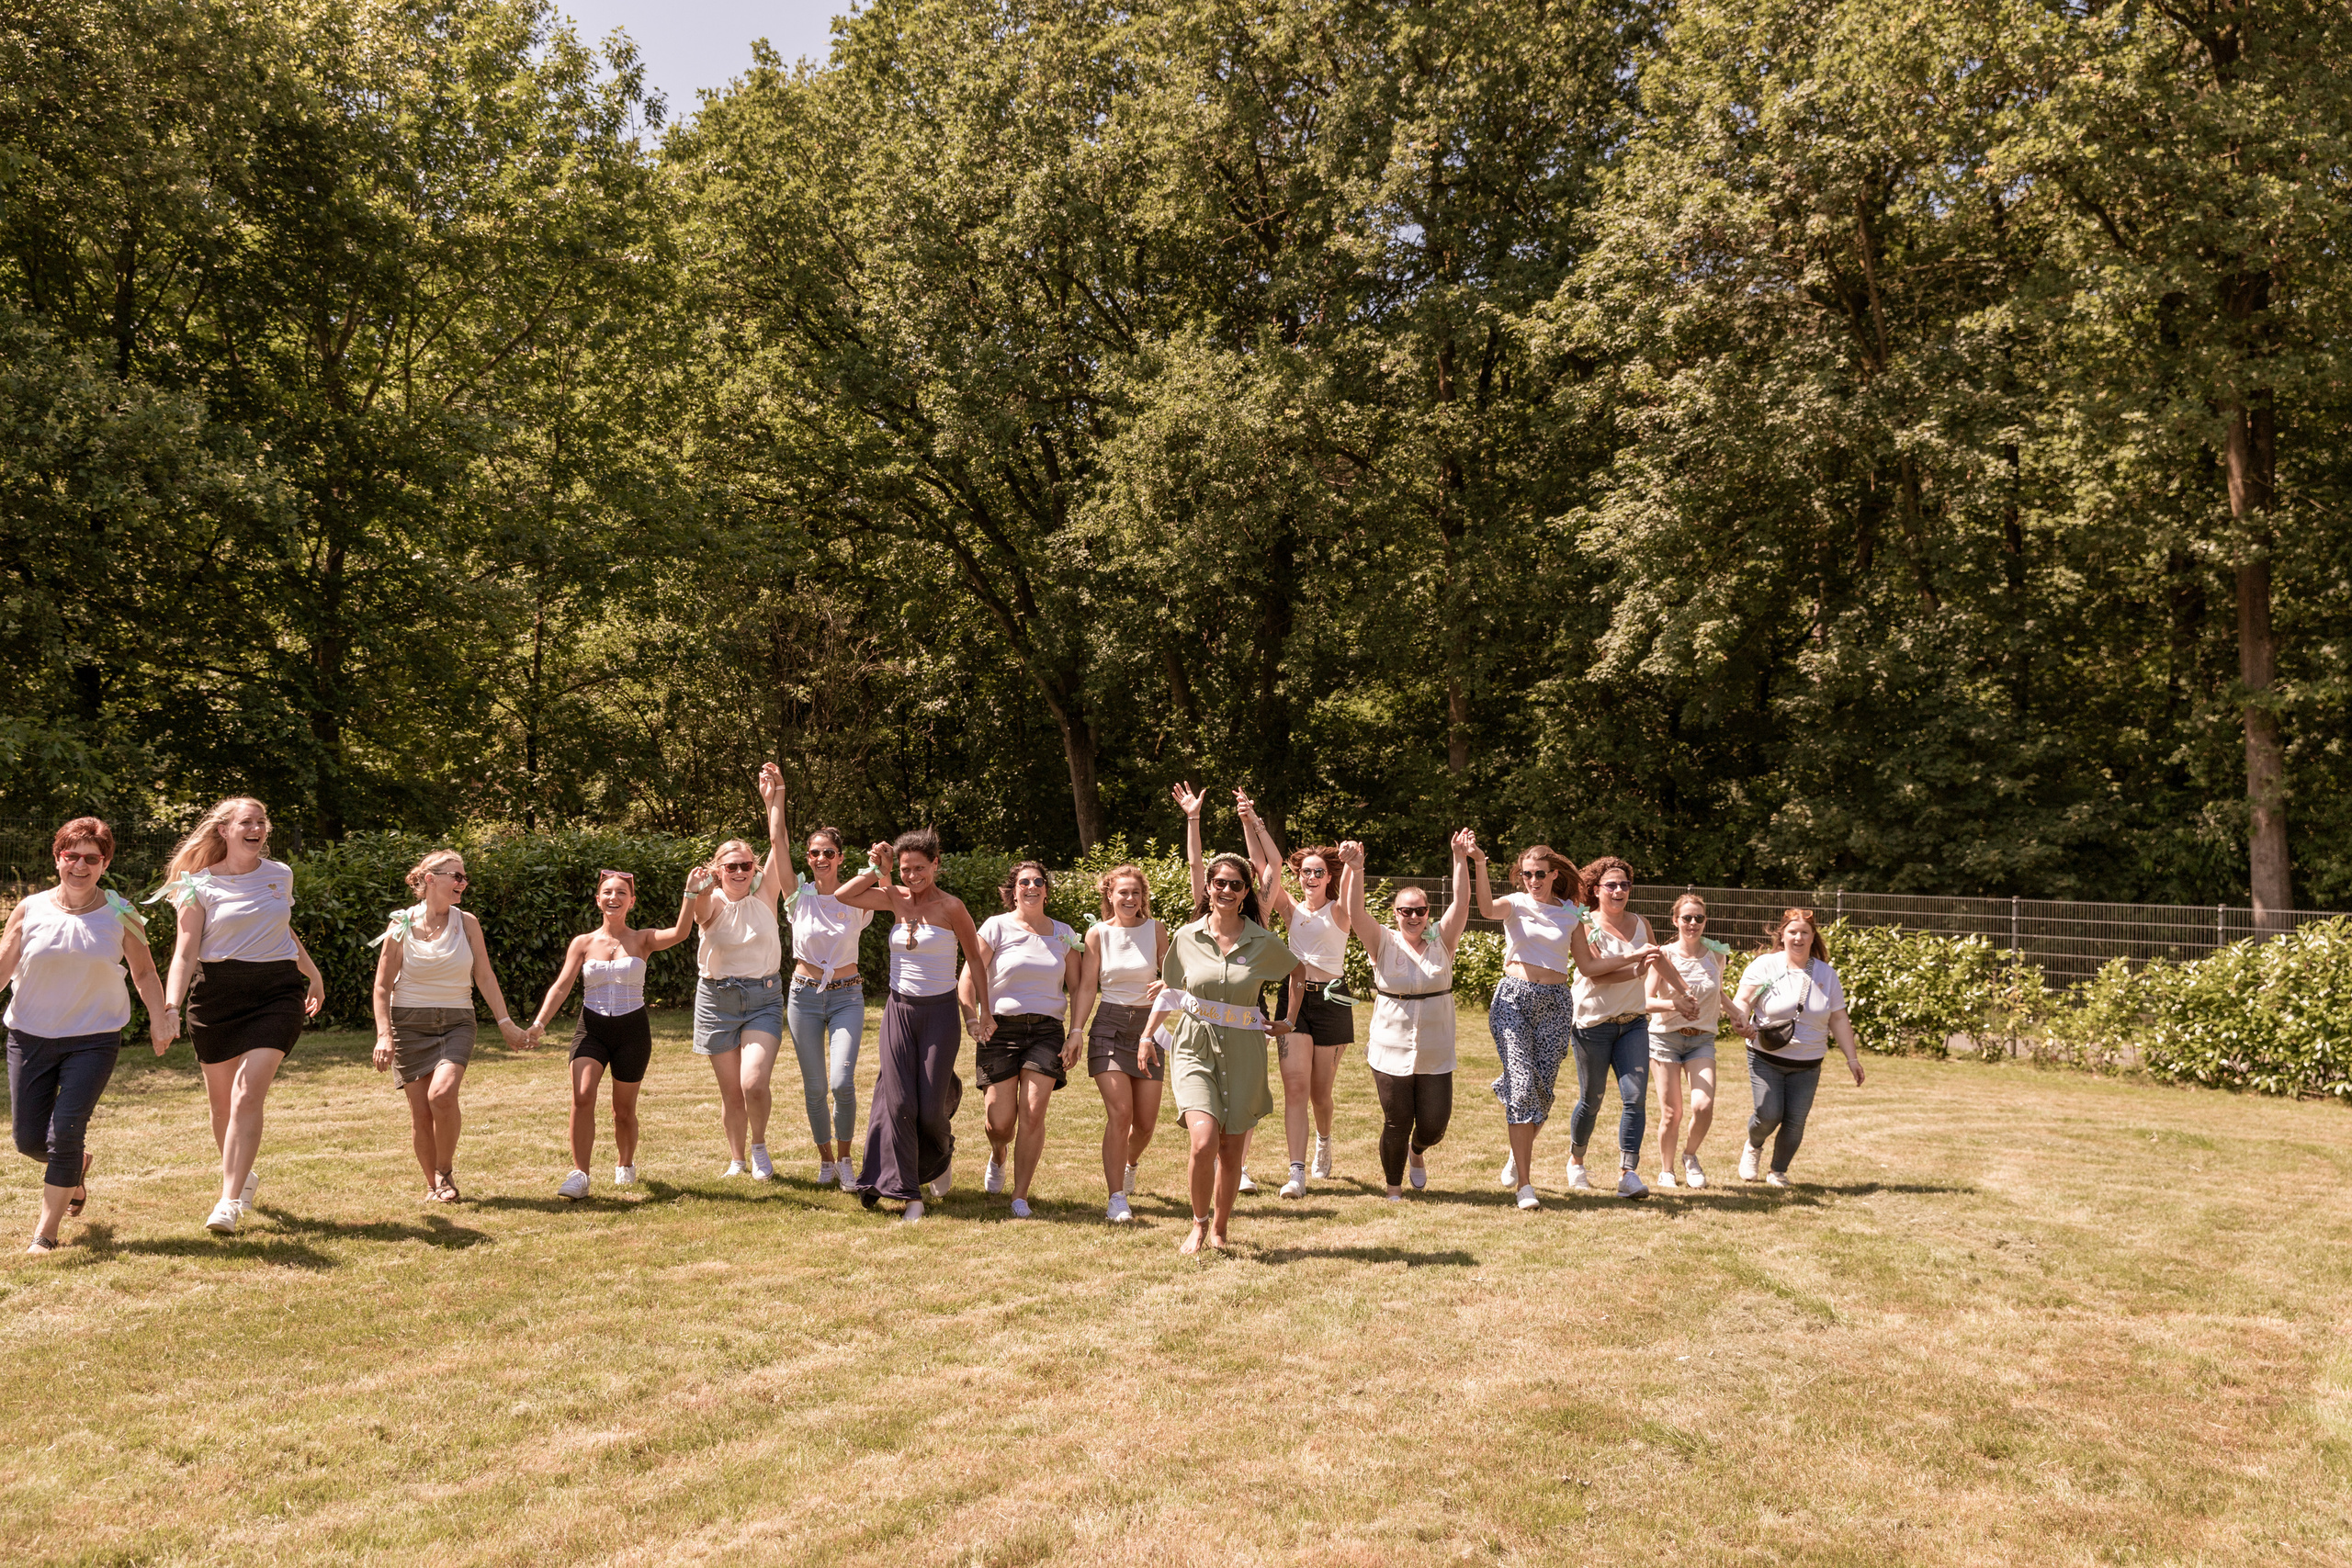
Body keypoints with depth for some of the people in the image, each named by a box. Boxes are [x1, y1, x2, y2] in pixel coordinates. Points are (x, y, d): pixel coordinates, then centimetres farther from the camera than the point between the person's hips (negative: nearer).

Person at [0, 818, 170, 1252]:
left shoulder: (120, 915, -1)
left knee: (65, 1133, -11)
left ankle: (46, 1233, 3)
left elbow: (144, 973, 7)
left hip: (94, 1040, -2)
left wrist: (159, 1019, -1)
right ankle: (78, 1166, 40)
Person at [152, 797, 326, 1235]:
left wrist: (313, 976, 37)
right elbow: (185, 953, -5)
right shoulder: (200, 886, 0)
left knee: (247, 1095, -14)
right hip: (216, 993, 0)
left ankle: (229, 1203, -15)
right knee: (222, 1101, 9)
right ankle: (243, 1175, 36)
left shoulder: (280, 875, 10)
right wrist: (171, 1007, -20)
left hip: (276, 991, 0)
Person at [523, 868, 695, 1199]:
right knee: (582, 1097, -20)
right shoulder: (583, 943, 4)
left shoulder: (642, 940, 0)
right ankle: (579, 1175, -14)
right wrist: (539, 1024, -15)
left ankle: (625, 1164, 36)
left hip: (633, 1029, 0)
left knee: (624, 1109, 9)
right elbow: (561, 987, -2)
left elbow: (679, 933, -19)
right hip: (592, 1029, 0)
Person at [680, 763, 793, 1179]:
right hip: (718, 999, 1)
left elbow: (779, 844, -10)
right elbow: (699, 912, -29)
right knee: (731, 1093, 7)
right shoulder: (712, 903, -4)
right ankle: (737, 1160, 27)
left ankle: (759, 1144, 9)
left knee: (754, 1084, -17)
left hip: (763, 997, 0)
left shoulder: (764, 896, -1)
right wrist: (694, 892, -51)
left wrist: (774, 798, -15)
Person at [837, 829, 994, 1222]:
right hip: (899, 1009, 3)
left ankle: (942, 1158, 35)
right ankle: (908, 1193, 4)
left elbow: (975, 961, -2)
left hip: (939, 1011, -3)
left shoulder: (951, 907, -9)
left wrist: (984, 1011, 0)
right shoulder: (896, 899, 3)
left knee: (931, 1108, 1)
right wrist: (877, 870, -4)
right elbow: (844, 896, 1)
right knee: (898, 1102, -3)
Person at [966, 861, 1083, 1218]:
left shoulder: (1063, 934, 10)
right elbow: (969, 977, -2)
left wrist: (1075, 1033, 3)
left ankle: (1020, 1196, 1)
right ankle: (997, 1157, 35)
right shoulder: (996, 927, 0)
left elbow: (1076, 987, 13)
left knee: (1033, 1114, -9)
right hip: (1001, 1028, -1)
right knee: (1000, 1120, -2)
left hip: (1047, 1030, 2)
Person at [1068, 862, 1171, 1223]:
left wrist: (1166, 985, -18)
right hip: (1109, 1025, -2)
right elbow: (1085, 987, 0)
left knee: (1146, 1121, 6)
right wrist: (1075, 1032, -9)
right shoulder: (1098, 933, 1)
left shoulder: (1155, 929, 3)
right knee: (1119, 1113, -16)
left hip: (1148, 1025, 2)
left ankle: (1130, 1164, 41)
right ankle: (1117, 1200, -13)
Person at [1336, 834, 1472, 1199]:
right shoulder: (1384, 944, -1)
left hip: (1435, 1055, 2)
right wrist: (1355, 870, -30)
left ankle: (1417, 1152, 40)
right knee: (1396, 1125, 3)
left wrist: (1460, 861, -21)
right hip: (1391, 1053, -2)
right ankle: (1394, 1188, 26)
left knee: (1434, 1124, 4)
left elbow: (1461, 904, -9)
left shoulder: (1441, 943, 3)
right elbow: (1356, 914, -16)